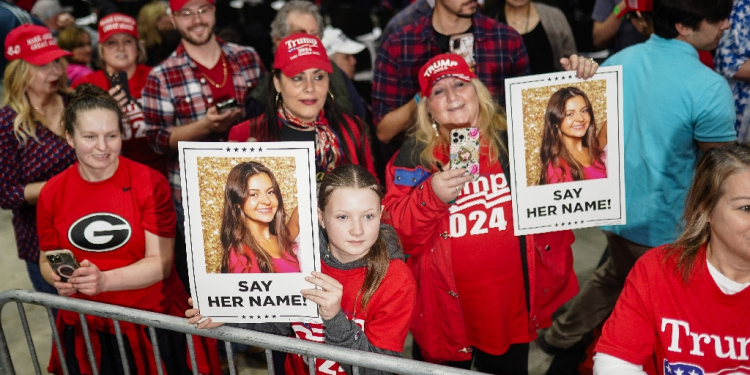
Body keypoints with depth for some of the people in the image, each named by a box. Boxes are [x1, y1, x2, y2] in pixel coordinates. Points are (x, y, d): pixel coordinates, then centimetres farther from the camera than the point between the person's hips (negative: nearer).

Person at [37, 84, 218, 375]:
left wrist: (104, 279, -29)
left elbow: (160, 262, -15)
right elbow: (47, 261, 7)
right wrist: (59, 279, -15)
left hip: (153, 322, -2)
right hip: (84, 330, 3)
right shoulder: (52, 194, -3)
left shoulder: (150, 183, -13)